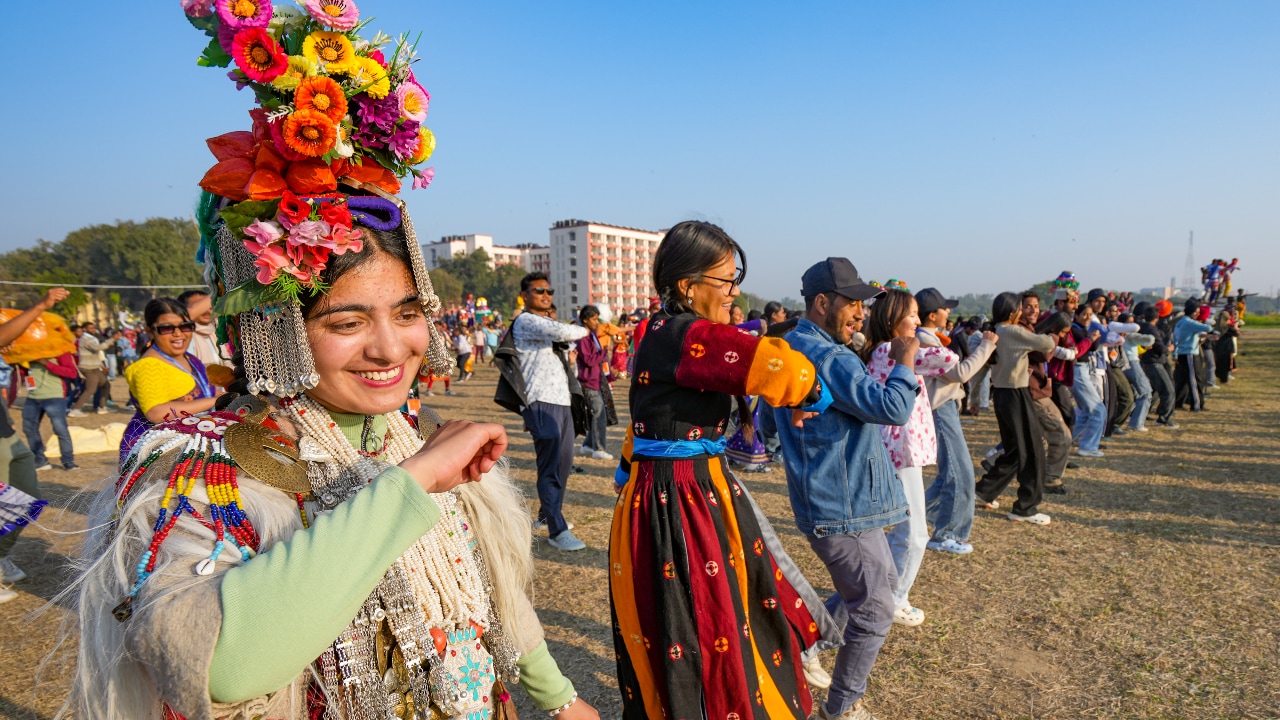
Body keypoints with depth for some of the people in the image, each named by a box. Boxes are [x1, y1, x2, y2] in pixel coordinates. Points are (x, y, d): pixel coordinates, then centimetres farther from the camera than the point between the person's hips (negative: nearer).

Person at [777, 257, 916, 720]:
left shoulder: (790, 348, 10)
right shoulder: (826, 357, -24)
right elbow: (893, 408, -31)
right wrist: (904, 360, -13)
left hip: (831, 499, 10)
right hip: (843, 508, -10)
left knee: (883, 582, 27)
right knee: (874, 613, 7)